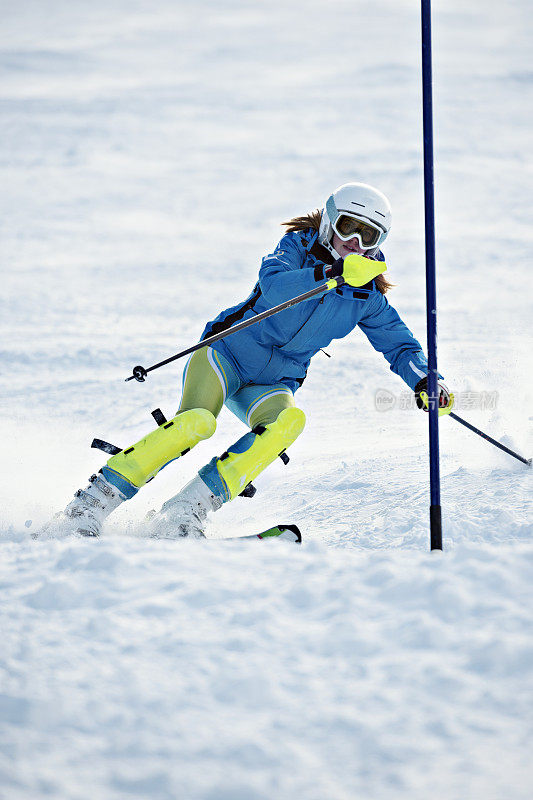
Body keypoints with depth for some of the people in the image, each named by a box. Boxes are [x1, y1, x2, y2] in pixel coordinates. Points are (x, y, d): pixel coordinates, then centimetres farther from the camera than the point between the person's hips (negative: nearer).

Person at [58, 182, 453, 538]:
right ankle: (100, 495, -22)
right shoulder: (299, 247, -5)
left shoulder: (367, 298, 7)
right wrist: (335, 272, -40)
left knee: (289, 419, -32)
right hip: (228, 353, -3)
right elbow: (273, 284, -26)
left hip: (272, 384, 4)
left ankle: (190, 509, -36)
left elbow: (400, 344, 12)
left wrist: (425, 381, -9)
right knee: (198, 421, -32)